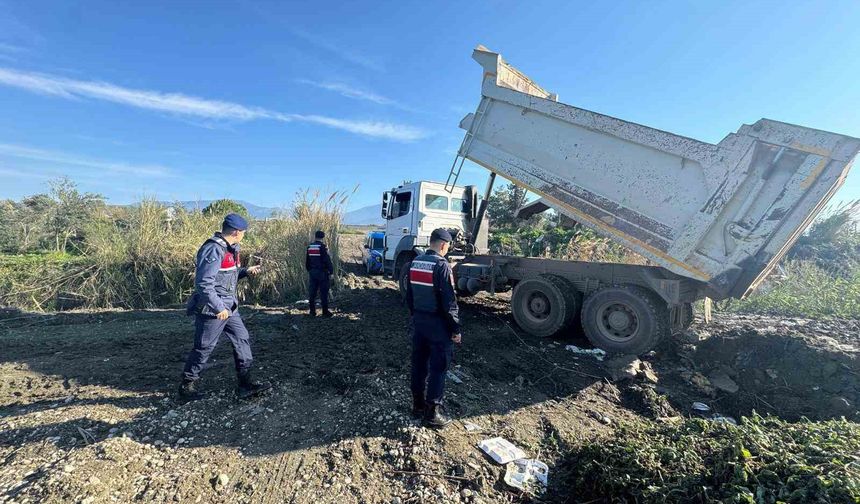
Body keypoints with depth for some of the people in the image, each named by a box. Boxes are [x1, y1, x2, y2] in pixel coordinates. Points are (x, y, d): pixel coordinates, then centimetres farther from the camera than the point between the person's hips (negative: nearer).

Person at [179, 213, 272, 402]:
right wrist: (218, 308, -24)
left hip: (229, 307, 9)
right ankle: (187, 385, 28)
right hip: (212, 310, -9)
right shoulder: (213, 250, -21)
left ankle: (246, 384, 16)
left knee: (242, 340, 9)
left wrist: (246, 271, 8)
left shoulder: (229, 249, 9)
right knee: (204, 348, 6)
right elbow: (204, 283, -26)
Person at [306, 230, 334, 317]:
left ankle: (312, 311, 17)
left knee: (312, 293, 11)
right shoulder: (323, 247, -12)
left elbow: (307, 261, 13)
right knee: (323, 293, 1)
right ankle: (325, 311, 5)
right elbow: (327, 260, -15)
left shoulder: (309, 247, 6)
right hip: (322, 272, -5)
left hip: (312, 272, 6)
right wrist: (331, 270, -6)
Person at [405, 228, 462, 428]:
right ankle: (432, 412, 14)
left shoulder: (414, 263, 5)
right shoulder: (441, 265, -19)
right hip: (438, 324, -7)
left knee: (419, 363, 16)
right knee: (438, 368, 4)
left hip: (419, 321, 8)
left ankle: (418, 406, 30)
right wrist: (455, 329, -11)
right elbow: (449, 301, -19)